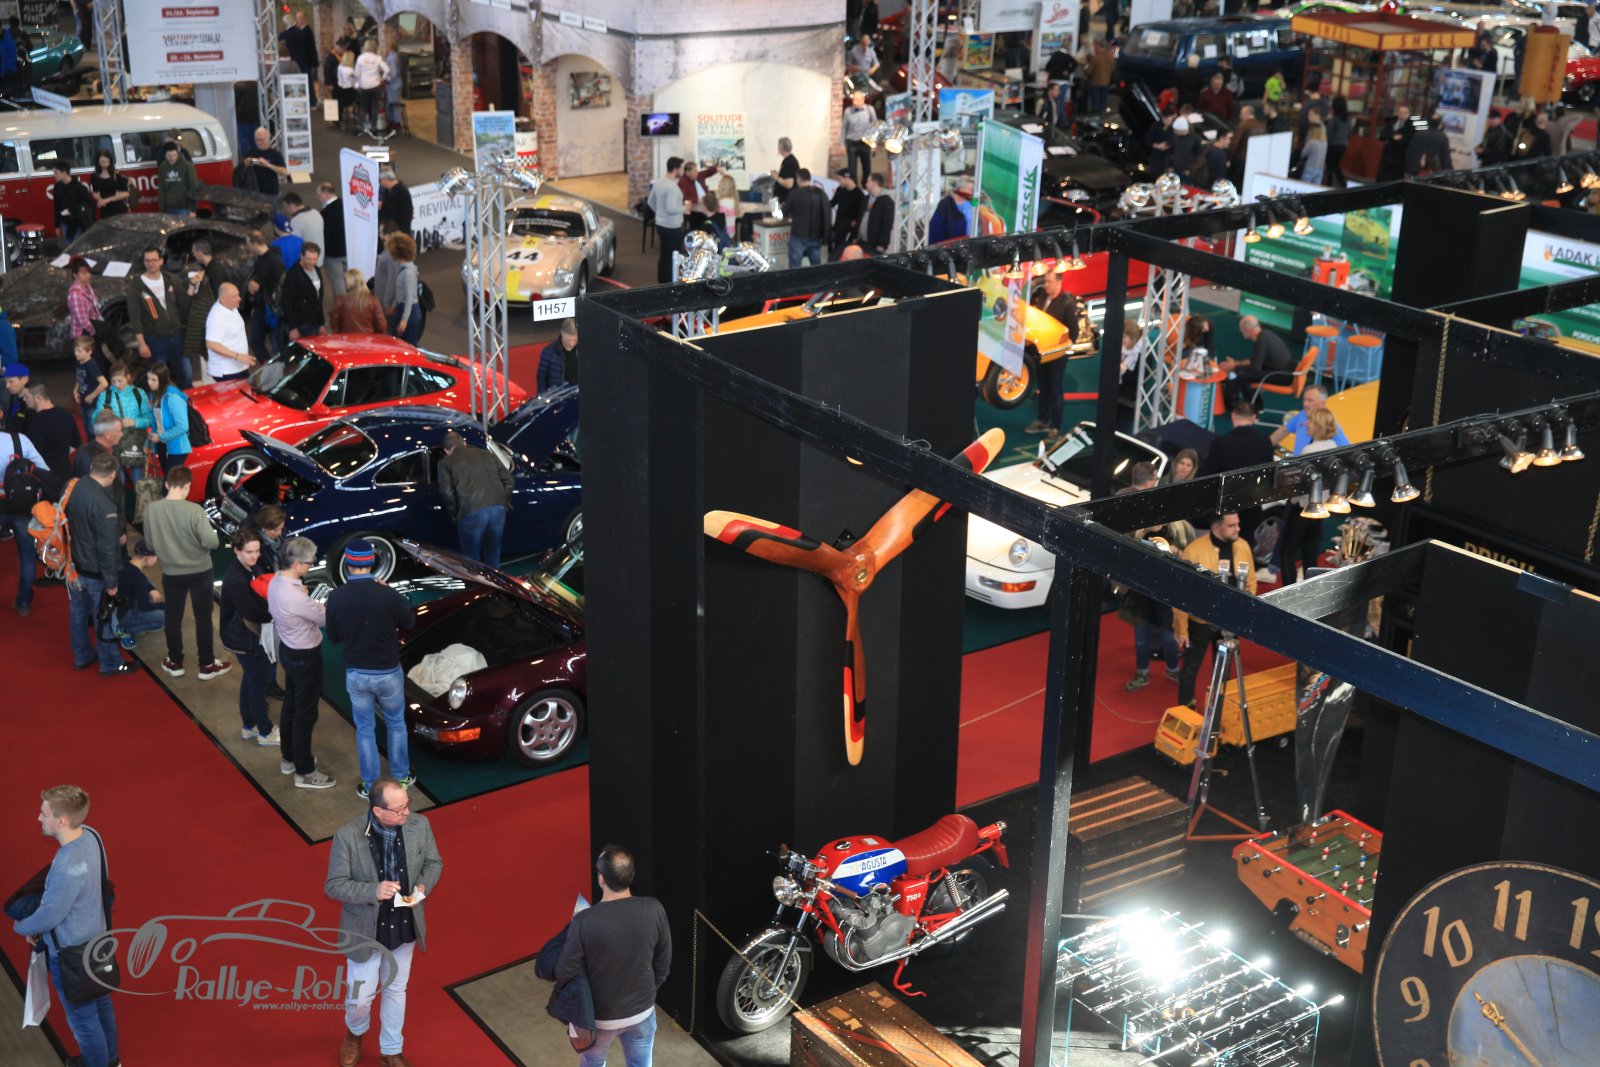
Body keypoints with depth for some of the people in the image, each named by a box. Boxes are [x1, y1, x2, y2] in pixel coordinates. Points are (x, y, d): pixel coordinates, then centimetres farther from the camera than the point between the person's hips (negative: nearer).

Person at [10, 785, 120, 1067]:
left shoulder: (68, 868, -38)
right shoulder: (90, 836, -11)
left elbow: (49, 916, -24)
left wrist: (21, 926, -4)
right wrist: (36, 925, 5)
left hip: (72, 954, -9)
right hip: (95, 937, 9)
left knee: (83, 1018, 15)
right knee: (101, 1003, 28)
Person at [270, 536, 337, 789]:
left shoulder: (275, 582, -7)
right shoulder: (295, 597, -34)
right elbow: (325, 618, -20)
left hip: (288, 650, 9)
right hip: (305, 657, -9)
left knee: (290, 705, 24)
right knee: (305, 714, 5)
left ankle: (289, 758, 41)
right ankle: (304, 773, 19)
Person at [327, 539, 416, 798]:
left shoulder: (336, 598, -14)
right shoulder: (387, 595, -21)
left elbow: (333, 637, -1)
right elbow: (409, 622, -2)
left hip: (355, 674, 1)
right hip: (388, 672, -1)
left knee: (365, 730, 18)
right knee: (396, 725, 22)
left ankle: (370, 786, 28)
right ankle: (400, 778, 34)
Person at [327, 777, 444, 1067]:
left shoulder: (419, 825, -15)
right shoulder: (348, 836, -25)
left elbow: (434, 862, 0)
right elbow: (334, 885, -19)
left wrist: (424, 885, -21)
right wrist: (373, 891, -34)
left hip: (405, 927, 3)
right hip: (366, 931, -3)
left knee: (396, 990, 22)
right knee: (360, 998, 13)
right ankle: (355, 1032, 49)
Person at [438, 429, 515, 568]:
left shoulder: (446, 463, 10)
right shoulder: (486, 454, 20)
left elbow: (446, 492, -4)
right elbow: (509, 481, 13)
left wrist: (454, 513, 9)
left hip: (472, 512, -4)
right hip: (498, 508, 4)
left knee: (472, 558, 11)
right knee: (493, 557, 19)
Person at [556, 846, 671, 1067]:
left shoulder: (585, 921, -30)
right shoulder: (654, 910, -20)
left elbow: (565, 973, -18)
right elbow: (664, 960, -4)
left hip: (601, 1016, -2)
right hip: (642, 1010, 2)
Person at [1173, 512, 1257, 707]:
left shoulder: (1243, 546, -8)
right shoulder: (1194, 551, -23)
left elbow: (1250, 583, 4)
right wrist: (1181, 628, -13)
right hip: (1200, 622, -4)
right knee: (1191, 666, 13)